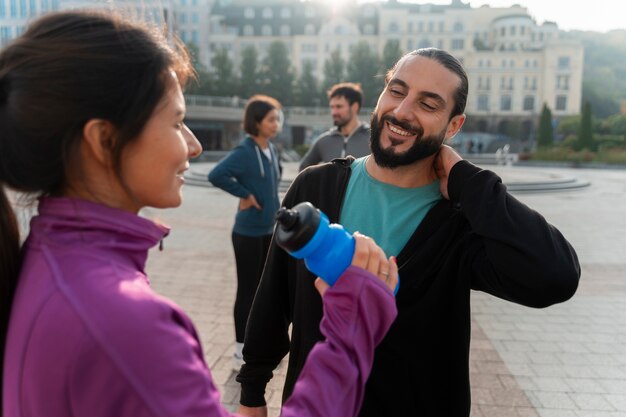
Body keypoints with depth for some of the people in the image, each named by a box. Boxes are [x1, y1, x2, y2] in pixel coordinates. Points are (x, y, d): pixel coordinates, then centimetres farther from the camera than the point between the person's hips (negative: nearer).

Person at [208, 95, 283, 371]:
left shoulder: (271, 149, 6)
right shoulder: (245, 151, -18)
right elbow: (216, 175, -30)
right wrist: (245, 194, -20)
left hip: (268, 230, 8)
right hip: (248, 232, -8)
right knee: (247, 290, 1)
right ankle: (241, 353, 15)